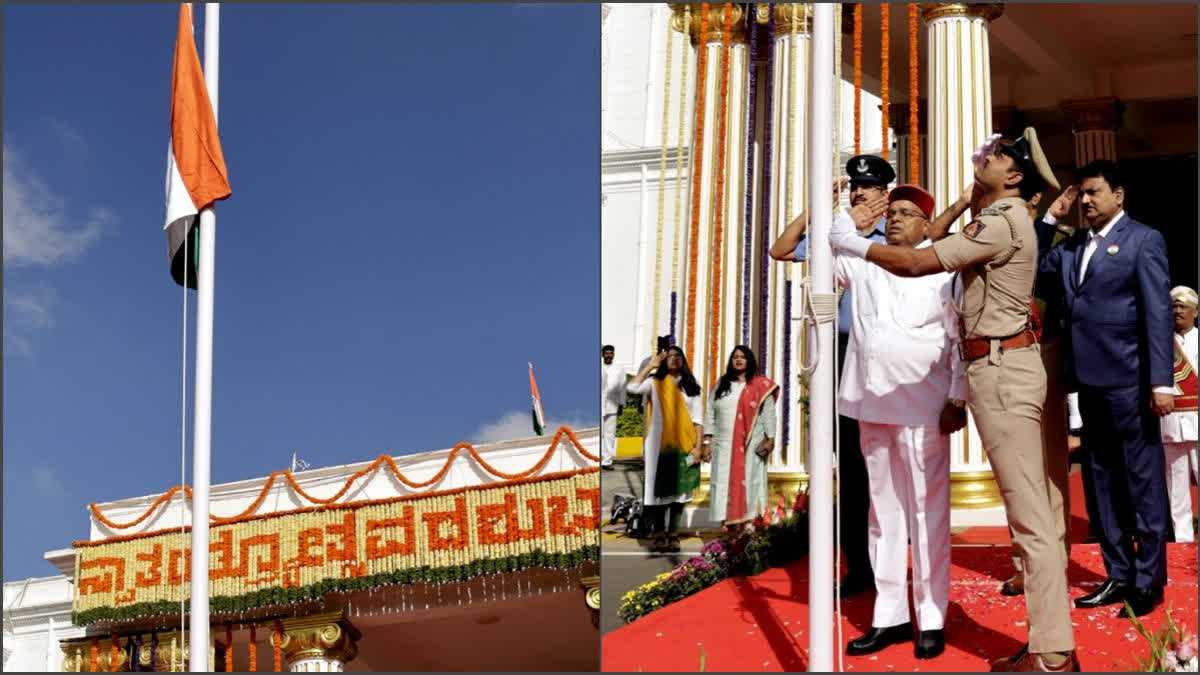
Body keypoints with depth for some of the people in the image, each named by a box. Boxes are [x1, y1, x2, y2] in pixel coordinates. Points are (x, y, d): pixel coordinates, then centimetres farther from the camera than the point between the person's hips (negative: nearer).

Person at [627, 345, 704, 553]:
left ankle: (673, 534, 7)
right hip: (659, 445, -2)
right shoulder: (654, 383, 4)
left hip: (684, 446, 2)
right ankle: (659, 535, 2)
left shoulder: (691, 387, 10)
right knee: (659, 488, -2)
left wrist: (698, 446, -4)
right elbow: (631, 388, -16)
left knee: (678, 490, 3)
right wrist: (650, 365, -11)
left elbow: (698, 419, 6)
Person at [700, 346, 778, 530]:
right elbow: (710, 413, 12)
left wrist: (770, 439, -11)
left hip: (751, 446, -3)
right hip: (724, 446, 3)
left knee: (748, 486, -6)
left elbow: (769, 415, 0)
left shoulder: (760, 387, 5)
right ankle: (729, 529, -2)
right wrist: (707, 442, 5)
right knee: (726, 487, -2)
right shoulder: (721, 384, 13)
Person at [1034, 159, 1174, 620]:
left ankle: (1149, 581, 3)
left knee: (1143, 480, -1)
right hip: (1089, 378, 7)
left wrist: (1161, 381, -15)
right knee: (1104, 481, 11)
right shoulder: (1071, 247, 15)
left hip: (1127, 378, -7)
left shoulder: (1143, 240, -3)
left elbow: (1158, 312, -9)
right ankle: (1118, 575, 18)